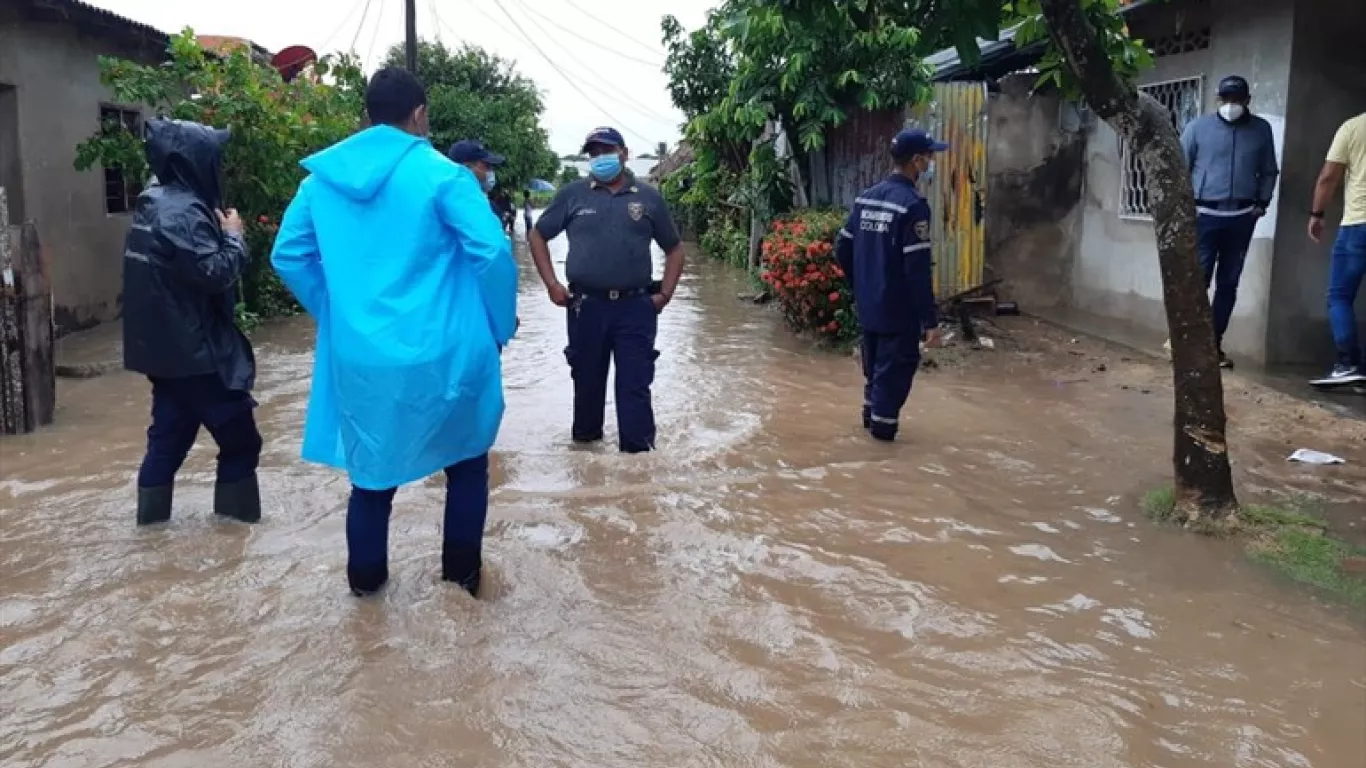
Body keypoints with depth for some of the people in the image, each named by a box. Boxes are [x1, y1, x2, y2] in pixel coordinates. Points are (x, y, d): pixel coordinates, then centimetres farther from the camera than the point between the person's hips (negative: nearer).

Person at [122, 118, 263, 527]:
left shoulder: (154, 203, 12)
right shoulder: (183, 212, -20)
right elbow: (215, 273, -25)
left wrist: (221, 233, 6)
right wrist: (233, 236, -9)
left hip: (165, 346, 10)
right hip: (194, 348, -10)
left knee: (170, 432, 15)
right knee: (239, 437, 2)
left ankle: (152, 515, 20)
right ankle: (235, 515, 11)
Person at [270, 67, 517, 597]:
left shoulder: (322, 178, 5)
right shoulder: (442, 175, -10)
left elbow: (288, 255, 10)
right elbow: (492, 252, -16)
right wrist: (500, 326, -3)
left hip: (359, 355, 4)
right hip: (441, 353, -3)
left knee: (373, 462, 20)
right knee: (466, 460, 18)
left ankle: (365, 575, 31)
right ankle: (462, 572, 23)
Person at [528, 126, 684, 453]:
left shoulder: (648, 197, 5)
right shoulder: (572, 195, 4)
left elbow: (674, 248, 13)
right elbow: (538, 236, 11)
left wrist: (665, 294, 2)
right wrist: (552, 284, 1)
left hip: (636, 306, 0)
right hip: (586, 305, 1)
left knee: (635, 384, -1)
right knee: (587, 378, 11)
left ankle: (639, 454, 3)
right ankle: (585, 442, 28)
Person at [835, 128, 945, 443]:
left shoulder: (865, 197, 5)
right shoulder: (912, 205, -18)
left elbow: (842, 247, 11)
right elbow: (918, 270, -21)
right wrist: (930, 320, -18)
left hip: (867, 305, 8)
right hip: (898, 310, -8)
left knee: (875, 363, 22)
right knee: (896, 367, 4)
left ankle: (871, 416, 36)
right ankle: (883, 426, 11)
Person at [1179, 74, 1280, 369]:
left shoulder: (1261, 130, 8)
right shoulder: (1198, 127, 1)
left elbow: (1269, 172, 14)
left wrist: (1261, 203, 3)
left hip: (1242, 218, 3)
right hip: (1204, 215, -3)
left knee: (1228, 284, 6)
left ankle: (1214, 344, 13)